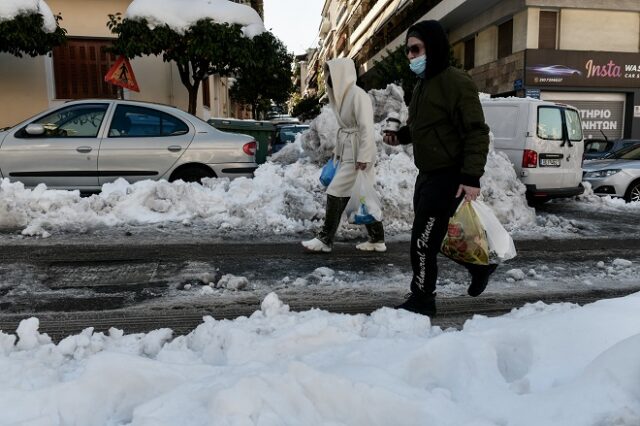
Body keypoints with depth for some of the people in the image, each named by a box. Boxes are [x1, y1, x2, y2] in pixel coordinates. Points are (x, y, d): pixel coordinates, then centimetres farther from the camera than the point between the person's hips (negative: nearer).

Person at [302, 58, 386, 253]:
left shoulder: (358, 95, -16)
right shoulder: (342, 95, 12)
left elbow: (367, 128, -21)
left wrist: (363, 158, -23)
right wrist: (337, 151, 19)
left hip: (358, 154, -9)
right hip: (347, 153, 9)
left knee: (335, 193, -6)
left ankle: (325, 239, 4)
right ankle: (377, 239, 19)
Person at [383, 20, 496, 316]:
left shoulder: (456, 82, -16)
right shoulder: (422, 84, 13)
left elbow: (477, 132, -19)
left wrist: (471, 177, -25)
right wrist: (400, 136, 5)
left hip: (448, 177, -10)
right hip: (427, 174, 10)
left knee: (423, 242, -5)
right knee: (435, 236, 19)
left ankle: (422, 301, 12)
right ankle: (479, 267, 40)